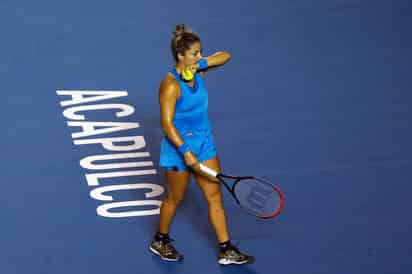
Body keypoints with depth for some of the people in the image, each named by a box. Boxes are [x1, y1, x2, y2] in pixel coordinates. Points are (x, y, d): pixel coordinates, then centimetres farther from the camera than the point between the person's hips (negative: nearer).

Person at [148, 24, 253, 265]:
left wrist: (202, 64, -14)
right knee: (175, 199, 12)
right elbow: (167, 124, -25)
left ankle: (227, 251, 14)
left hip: (205, 143, 7)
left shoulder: (197, 71, -1)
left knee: (215, 197, 8)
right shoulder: (171, 85, -23)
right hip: (179, 148, -7)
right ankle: (160, 242, 36)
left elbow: (225, 56, 4)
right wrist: (185, 152, -29)